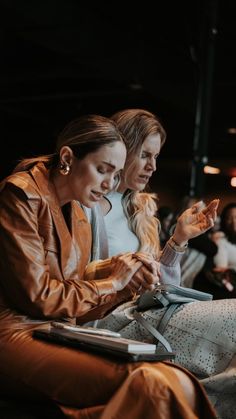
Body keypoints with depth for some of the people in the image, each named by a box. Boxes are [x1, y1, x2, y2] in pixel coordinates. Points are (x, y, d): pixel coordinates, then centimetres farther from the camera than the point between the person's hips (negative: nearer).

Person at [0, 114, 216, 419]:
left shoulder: (77, 214, 18)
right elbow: (36, 295, -13)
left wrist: (127, 284, 0)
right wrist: (110, 283, -1)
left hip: (61, 333, 8)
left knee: (179, 383, -19)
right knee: (153, 385, -30)